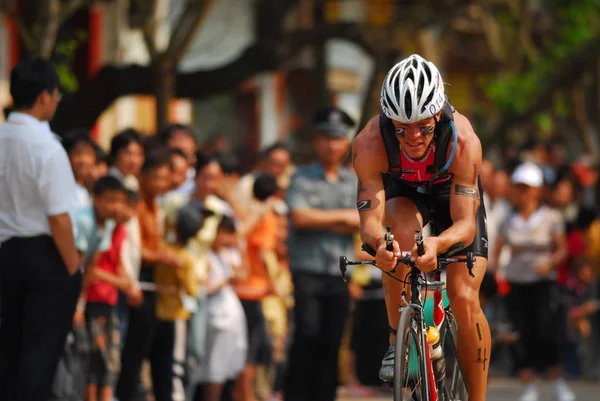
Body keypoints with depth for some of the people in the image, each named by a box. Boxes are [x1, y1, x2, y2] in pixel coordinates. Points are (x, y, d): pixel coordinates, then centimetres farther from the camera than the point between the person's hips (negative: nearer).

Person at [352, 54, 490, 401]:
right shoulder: (370, 144, -36)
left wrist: (437, 243, -62)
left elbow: (465, 224, -39)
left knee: (465, 300, -14)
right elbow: (370, 219, -37)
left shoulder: (463, 141, -39)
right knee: (402, 230, -35)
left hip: (454, 191, 0)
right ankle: (398, 340, -17)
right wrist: (379, 243, -61)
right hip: (401, 190, 0)